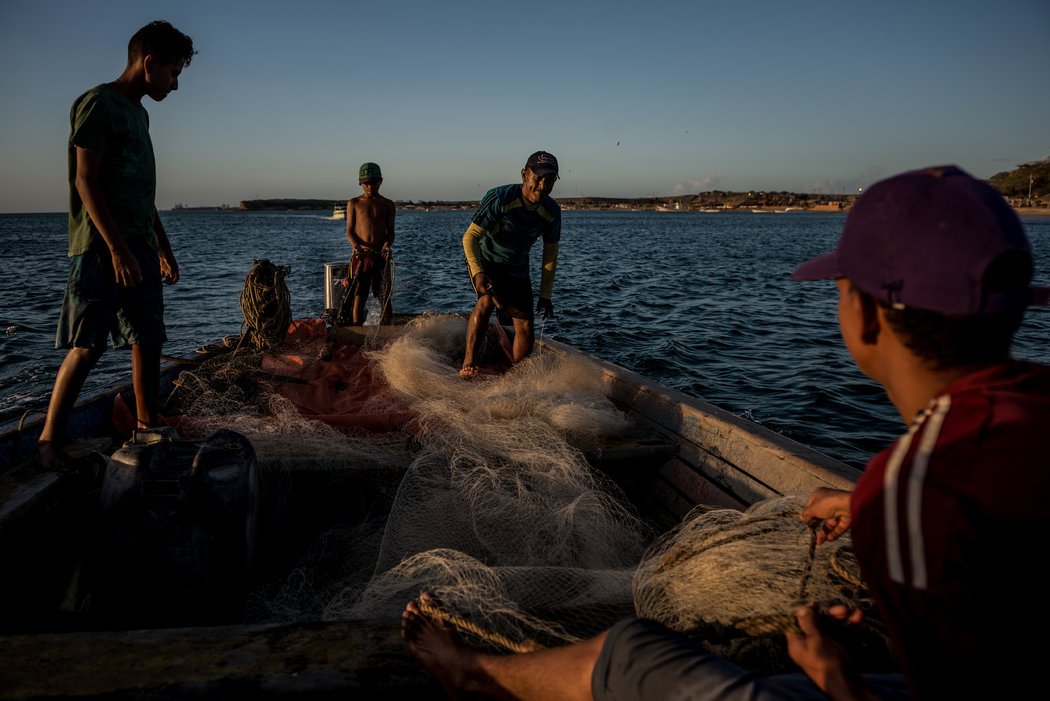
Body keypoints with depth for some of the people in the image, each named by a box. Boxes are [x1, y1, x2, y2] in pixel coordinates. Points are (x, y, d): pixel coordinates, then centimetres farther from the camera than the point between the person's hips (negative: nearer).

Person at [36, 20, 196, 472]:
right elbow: (86, 181, -14)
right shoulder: (97, 104, -7)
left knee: (148, 342, 7)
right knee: (87, 347, -7)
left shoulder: (139, 113, 19)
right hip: (100, 249, -8)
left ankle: (148, 432, 14)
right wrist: (117, 249, -20)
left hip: (139, 249, 9)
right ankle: (49, 439, 3)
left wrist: (163, 247, 21)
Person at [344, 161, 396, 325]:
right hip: (360, 256, -1)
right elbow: (349, 232, 4)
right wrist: (357, 246, -16)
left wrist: (387, 244, -14)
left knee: (386, 298, -1)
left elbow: (391, 232, 9)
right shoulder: (354, 203, 8)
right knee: (358, 298, -4)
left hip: (381, 256, 1)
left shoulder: (388, 205, 10)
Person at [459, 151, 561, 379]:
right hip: (485, 262, -4)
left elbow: (550, 253, 2)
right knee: (487, 300, -33)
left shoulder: (552, 211, -10)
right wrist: (477, 272, -38)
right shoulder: (500, 198, -25)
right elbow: (470, 236, -23)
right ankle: (468, 362, -24)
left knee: (526, 328, -3)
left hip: (517, 270, 4)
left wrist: (545, 295, -1)